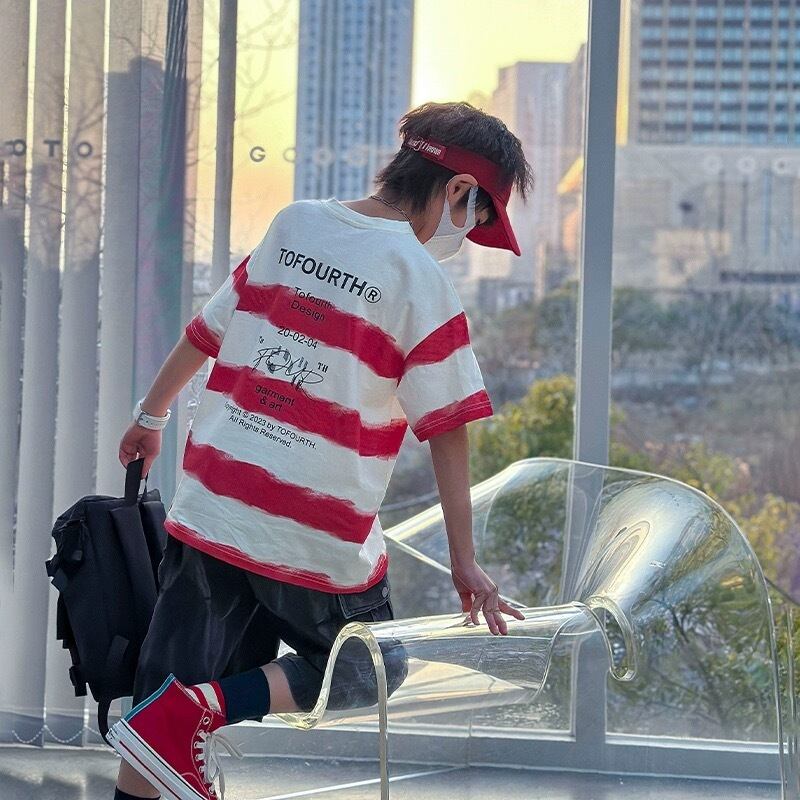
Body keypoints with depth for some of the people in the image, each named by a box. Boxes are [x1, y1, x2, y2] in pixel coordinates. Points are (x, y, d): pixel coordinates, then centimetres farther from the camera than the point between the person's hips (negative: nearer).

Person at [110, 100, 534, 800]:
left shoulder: (293, 224, 7)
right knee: (372, 673, 15)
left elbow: (207, 331, 17)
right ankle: (198, 710, -5)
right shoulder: (422, 280, -10)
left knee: (170, 689, 14)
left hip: (210, 506, 5)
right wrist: (464, 561, -3)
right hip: (319, 536, -5)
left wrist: (151, 415, 33)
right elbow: (446, 429, -9)